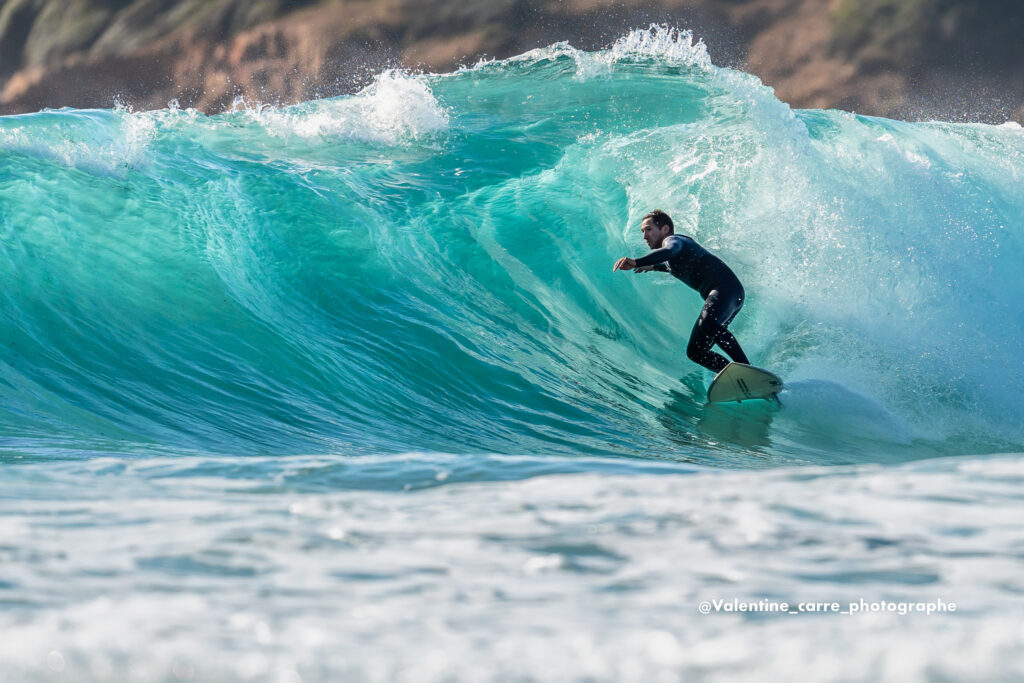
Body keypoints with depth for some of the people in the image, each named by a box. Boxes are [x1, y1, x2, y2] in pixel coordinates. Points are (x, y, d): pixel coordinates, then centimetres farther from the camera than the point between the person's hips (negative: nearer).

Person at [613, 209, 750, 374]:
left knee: (707, 324, -38)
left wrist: (636, 262, -41)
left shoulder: (673, 240, -2)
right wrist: (653, 267, 58)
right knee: (695, 352, 4)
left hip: (726, 288, -10)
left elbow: (670, 251, -29)